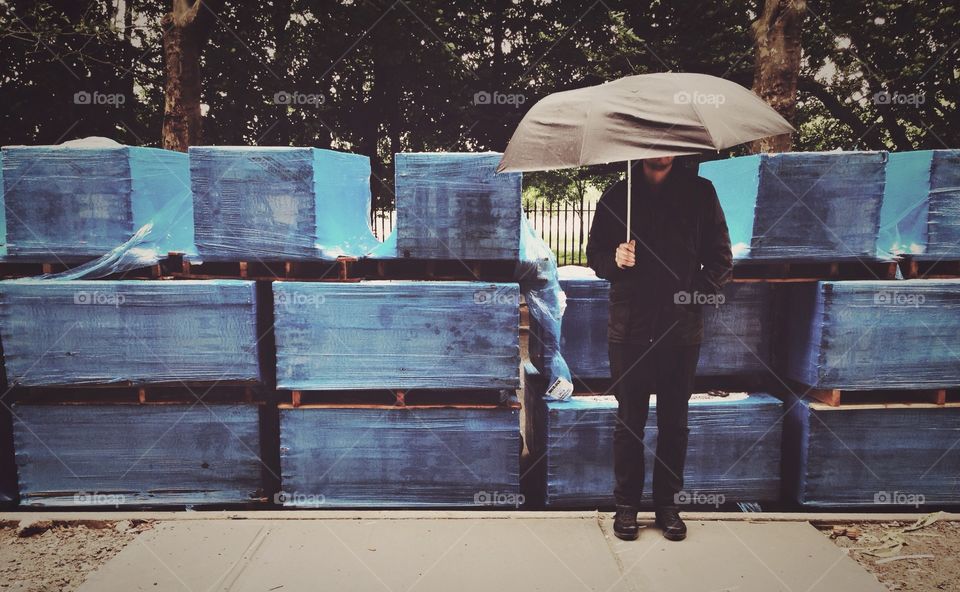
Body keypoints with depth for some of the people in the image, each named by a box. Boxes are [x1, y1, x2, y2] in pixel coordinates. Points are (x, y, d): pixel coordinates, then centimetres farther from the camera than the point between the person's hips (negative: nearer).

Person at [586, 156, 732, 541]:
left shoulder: (700, 193, 7)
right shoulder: (617, 196, 8)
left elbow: (721, 259, 7)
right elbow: (594, 252, 9)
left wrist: (697, 294, -7)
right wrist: (614, 260, -12)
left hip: (682, 330, 0)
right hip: (629, 328, 0)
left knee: (674, 422, 8)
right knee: (629, 420, 6)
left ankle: (668, 503, 22)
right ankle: (626, 503, 19)